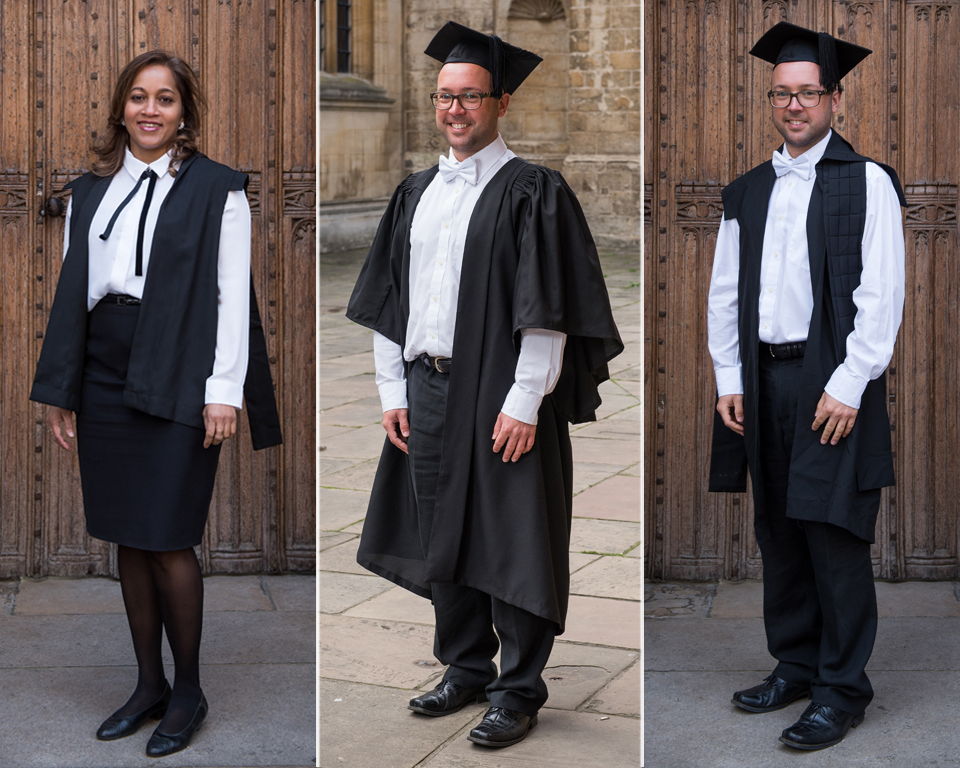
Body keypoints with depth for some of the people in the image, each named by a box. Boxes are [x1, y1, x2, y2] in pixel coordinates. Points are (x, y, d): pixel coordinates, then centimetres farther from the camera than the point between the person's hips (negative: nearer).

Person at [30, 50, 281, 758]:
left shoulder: (217, 189, -1)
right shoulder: (90, 191, 13)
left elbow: (231, 295, -5)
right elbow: (72, 292, 14)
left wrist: (223, 392, -11)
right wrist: (59, 391, 11)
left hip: (176, 381, -5)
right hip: (105, 379, 5)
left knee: (167, 541, -4)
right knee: (128, 540, 10)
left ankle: (188, 693, 13)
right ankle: (149, 685, 22)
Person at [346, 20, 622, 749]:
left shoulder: (531, 191, -7)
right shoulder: (416, 193, 12)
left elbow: (547, 309, -12)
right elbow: (388, 300, 14)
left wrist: (524, 403, -17)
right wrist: (393, 390, 7)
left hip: (500, 397, -6)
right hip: (427, 390, 6)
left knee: (510, 543, 0)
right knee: (441, 534, 14)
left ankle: (518, 691, 13)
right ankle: (467, 668, 30)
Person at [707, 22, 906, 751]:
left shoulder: (867, 183, -3)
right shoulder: (747, 192, 13)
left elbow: (881, 294, -9)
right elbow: (725, 290, 14)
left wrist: (848, 385, -14)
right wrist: (729, 379, 6)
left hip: (833, 384, -5)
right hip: (763, 382, 5)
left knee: (833, 536, -4)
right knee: (778, 531, 11)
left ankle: (841, 689, 6)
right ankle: (795, 664, 24)